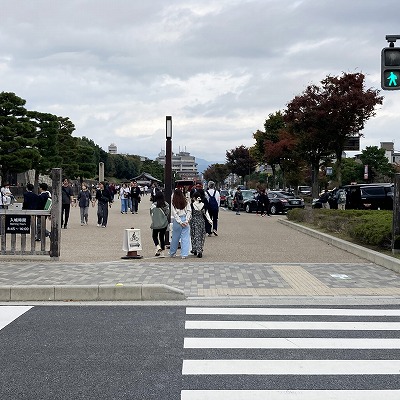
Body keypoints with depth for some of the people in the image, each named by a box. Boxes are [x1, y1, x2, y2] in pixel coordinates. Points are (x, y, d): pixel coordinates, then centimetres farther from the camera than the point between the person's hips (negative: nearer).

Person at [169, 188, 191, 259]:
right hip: (185, 221, 1)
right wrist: (186, 221, -3)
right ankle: (184, 254, -2)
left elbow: (174, 214, -7)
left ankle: (172, 253, 26)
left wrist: (180, 222, -5)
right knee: (185, 238, 3)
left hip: (177, 221, -1)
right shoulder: (186, 202, 1)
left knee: (175, 237, 12)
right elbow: (189, 211, -2)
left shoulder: (173, 203, -6)